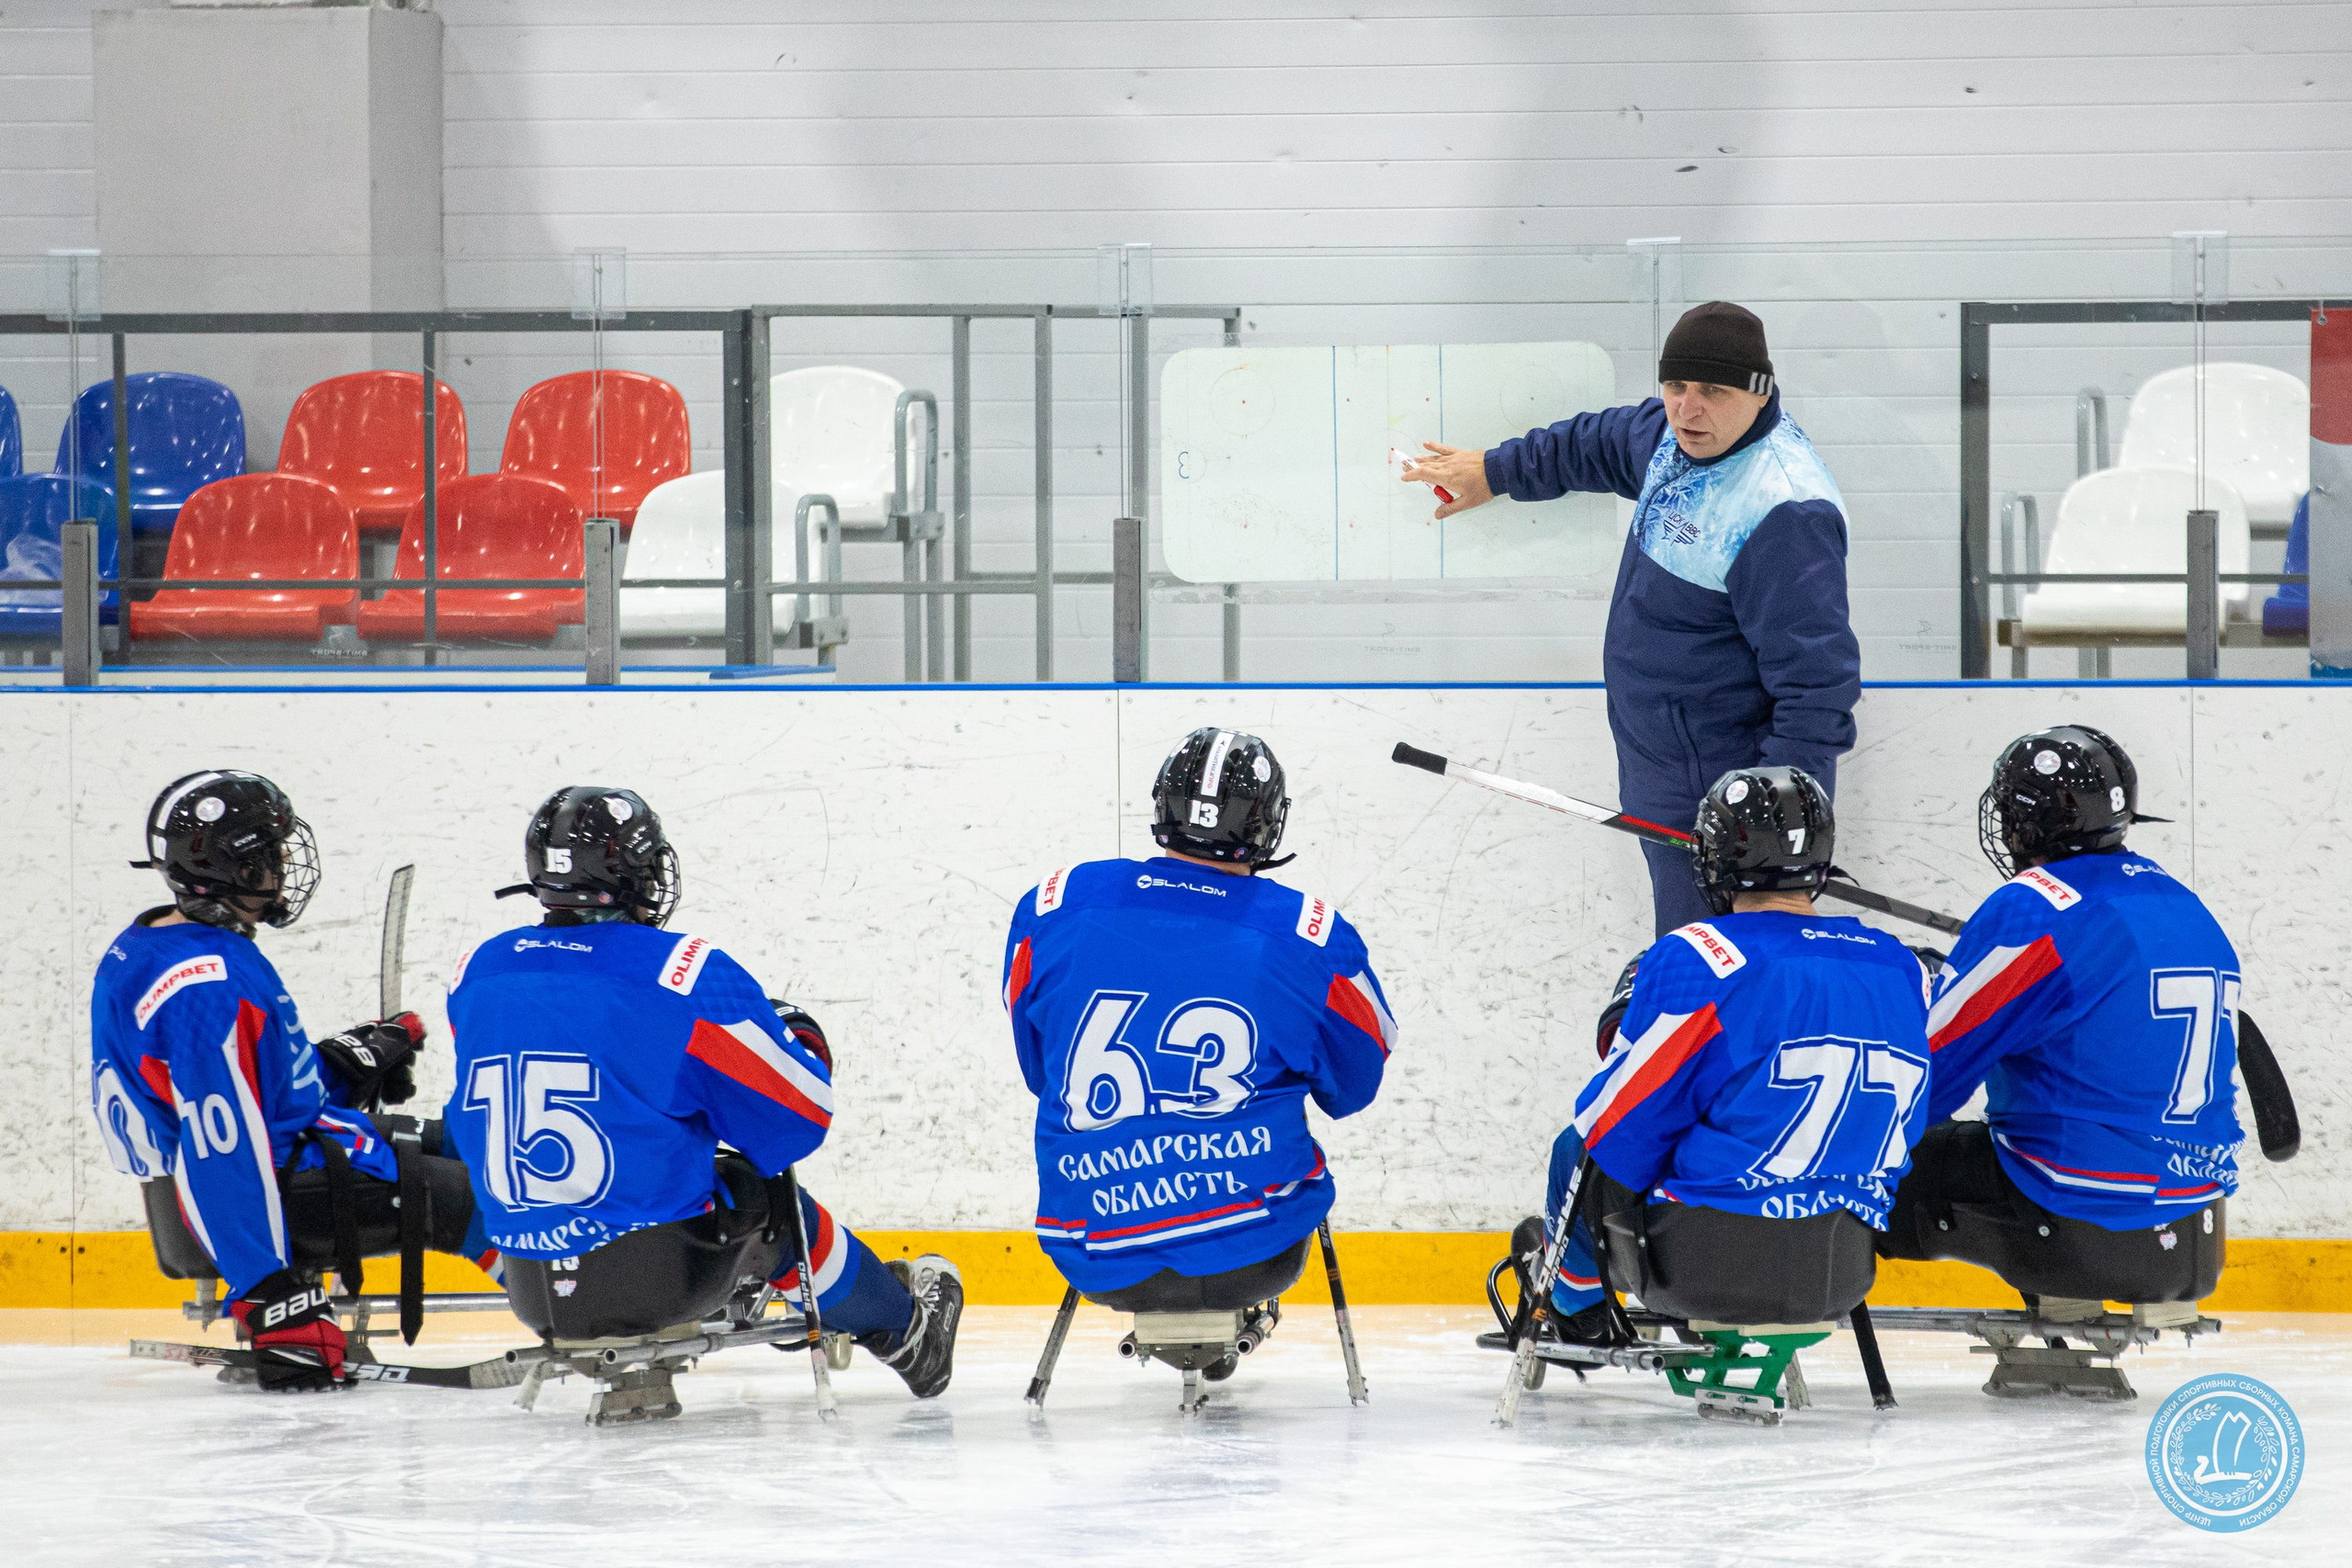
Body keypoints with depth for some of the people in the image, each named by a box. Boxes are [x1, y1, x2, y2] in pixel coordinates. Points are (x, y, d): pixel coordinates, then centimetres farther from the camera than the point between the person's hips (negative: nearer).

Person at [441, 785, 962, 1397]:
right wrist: (800, 1038, 14)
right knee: (772, 1204, 26)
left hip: (530, 1284, 5)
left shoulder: (476, 975, 1)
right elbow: (795, 1121, -7)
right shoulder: (689, 976, -15)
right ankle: (905, 1330, 45)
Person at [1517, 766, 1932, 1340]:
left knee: (1578, 1150, 26)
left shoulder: (1696, 960, -13)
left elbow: (1615, 1129, -6)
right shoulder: (1903, 970, 4)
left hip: (1701, 1265, -6)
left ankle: (1574, 1305, 49)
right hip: (1841, 1278, 6)